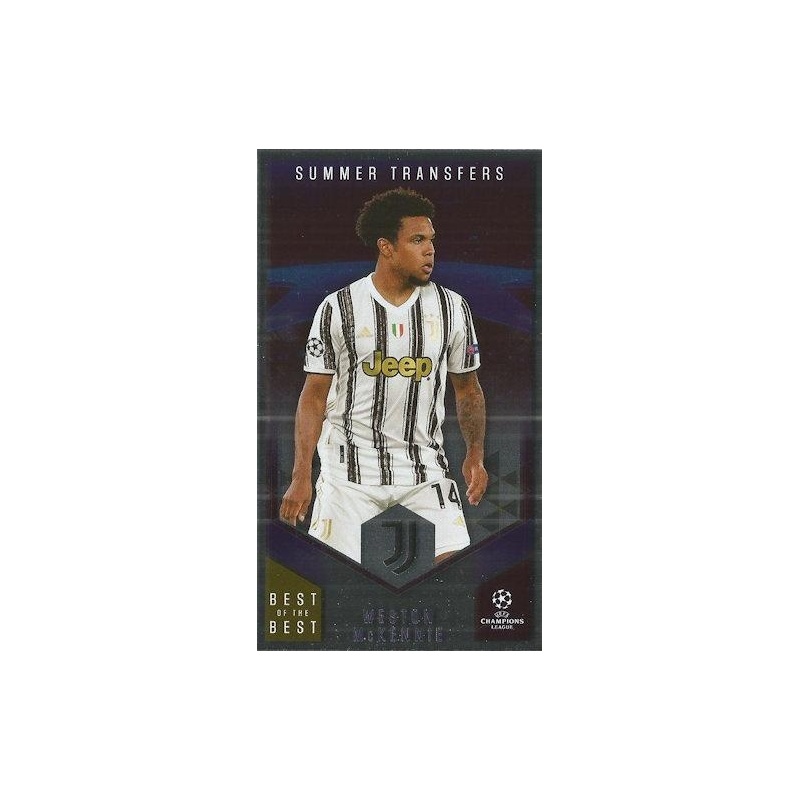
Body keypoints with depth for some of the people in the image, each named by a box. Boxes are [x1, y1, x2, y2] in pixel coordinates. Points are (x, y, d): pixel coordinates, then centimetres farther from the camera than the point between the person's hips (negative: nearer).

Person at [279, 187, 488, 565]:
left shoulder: (453, 308, 2)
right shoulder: (338, 308, -4)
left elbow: (467, 390, 12)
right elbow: (314, 396, 0)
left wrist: (475, 453, -2)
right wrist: (301, 476, -6)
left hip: (425, 469, 2)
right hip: (351, 469, -1)